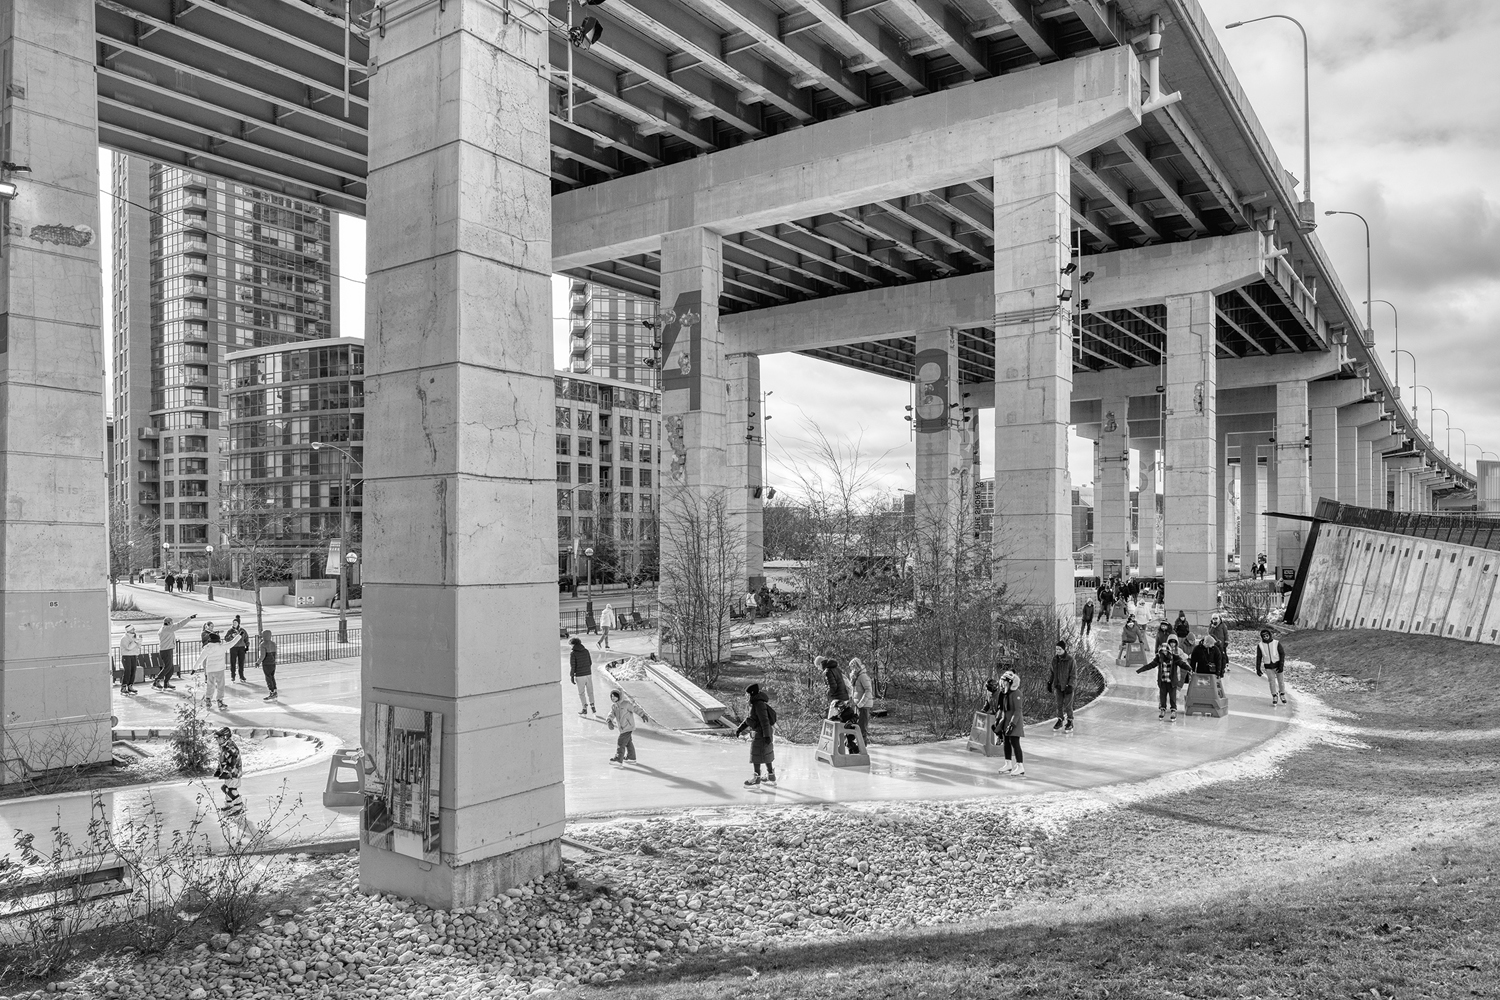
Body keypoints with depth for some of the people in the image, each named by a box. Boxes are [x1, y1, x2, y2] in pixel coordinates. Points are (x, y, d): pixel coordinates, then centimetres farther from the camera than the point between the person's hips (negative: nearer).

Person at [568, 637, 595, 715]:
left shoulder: (572, 653, -8)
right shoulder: (586, 650, 5)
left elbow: (572, 665, -12)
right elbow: (590, 662, 10)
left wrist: (571, 676, -6)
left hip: (580, 676, -4)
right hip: (588, 674, 4)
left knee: (581, 693, 7)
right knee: (590, 691, 16)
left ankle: (584, 708, 10)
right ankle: (592, 706, 17)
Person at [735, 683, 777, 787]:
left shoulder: (759, 704, -21)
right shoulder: (756, 703, 11)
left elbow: (764, 720, -24)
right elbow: (748, 718, 17)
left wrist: (766, 735, -24)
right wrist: (740, 729, 16)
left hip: (762, 732, -10)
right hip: (760, 731, 10)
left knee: (756, 754, -2)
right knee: (766, 754, 17)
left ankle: (757, 778, 6)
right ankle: (771, 777, 27)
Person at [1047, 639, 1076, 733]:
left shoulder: (1070, 659, -15)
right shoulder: (1055, 659, 0)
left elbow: (1073, 674, -12)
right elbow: (1052, 672, 11)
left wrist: (1070, 685, -16)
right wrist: (1049, 683, 9)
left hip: (1068, 685, -5)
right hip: (1058, 685, 5)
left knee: (1067, 705, 0)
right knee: (1059, 704, 11)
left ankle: (1070, 724, 14)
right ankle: (1060, 722, 22)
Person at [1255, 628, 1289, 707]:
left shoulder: (1276, 643, -12)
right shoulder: (1260, 645, -8)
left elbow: (1282, 653, -8)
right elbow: (1259, 657, -2)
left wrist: (1281, 665, -17)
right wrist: (1258, 669, -4)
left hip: (1277, 665, 0)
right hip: (1268, 667, 1)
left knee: (1280, 681, 10)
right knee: (1272, 682, 0)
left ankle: (1282, 695, 33)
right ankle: (1274, 698, 15)